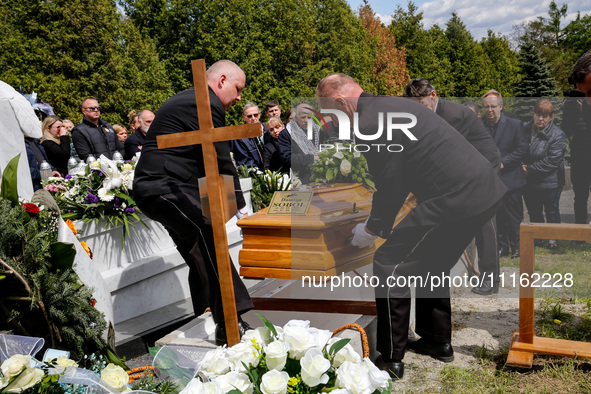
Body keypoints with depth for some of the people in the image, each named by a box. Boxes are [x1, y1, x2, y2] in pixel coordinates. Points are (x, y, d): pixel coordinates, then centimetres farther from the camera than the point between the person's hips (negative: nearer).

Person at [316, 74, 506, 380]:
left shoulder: (370, 124, -14)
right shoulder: (390, 105, 16)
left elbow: (391, 189, -11)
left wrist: (371, 229, 5)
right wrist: (380, 208, 30)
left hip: (455, 200, -10)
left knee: (389, 265, -1)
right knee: (430, 265, 24)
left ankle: (390, 359, 9)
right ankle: (438, 341, 38)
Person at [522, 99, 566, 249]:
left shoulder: (557, 135, -14)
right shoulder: (526, 129, 0)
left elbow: (552, 161, -19)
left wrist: (530, 169, -18)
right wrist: (522, 166, -8)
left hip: (550, 182, -4)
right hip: (529, 182, 5)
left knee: (552, 211, 11)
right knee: (534, 212, 17)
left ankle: (553, 238, 27)